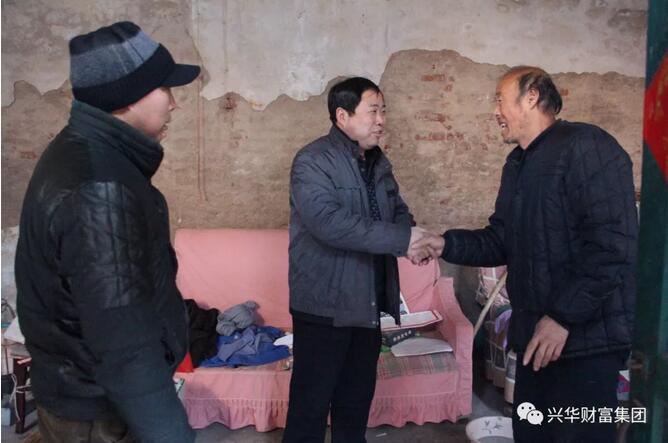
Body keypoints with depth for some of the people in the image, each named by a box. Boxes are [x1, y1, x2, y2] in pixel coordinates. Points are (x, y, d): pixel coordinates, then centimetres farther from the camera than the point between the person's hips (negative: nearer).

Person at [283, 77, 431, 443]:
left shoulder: (378, 163, 11)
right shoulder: (312, 162, -15)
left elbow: (398, 212, 14)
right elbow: (329, 223, -30)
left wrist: (413, 238, -10)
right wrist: (402, 239, -29)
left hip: (368, 304, 8)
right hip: (324, 306, -7)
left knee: (357, 399, 20)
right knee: (311, 402, 5)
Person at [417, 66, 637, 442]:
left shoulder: (586, 146, -13)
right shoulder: (518, 163, 16)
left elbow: (613, 244, -22)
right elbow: (502, 241, 16)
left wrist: (563, 316, -23)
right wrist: (447, 244, 1)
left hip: (586, 336, -9)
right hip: (536, 334, 9)